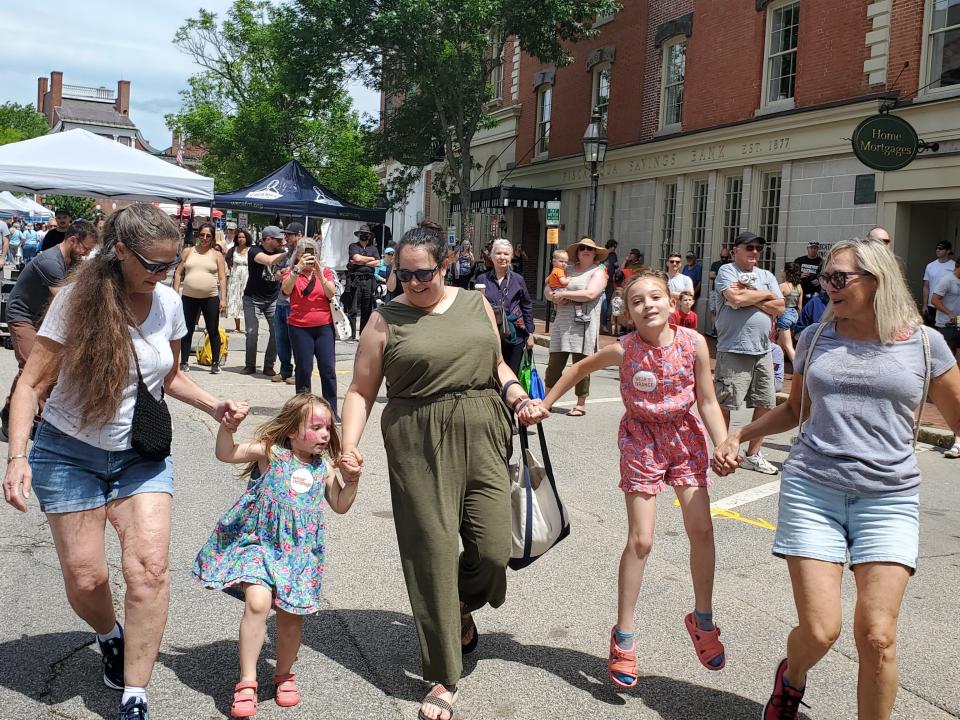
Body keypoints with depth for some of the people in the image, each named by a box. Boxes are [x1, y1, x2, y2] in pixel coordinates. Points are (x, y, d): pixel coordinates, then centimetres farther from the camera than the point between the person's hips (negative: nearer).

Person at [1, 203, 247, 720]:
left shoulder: (168, 303, -3)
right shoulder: (77, 299, -15)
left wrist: (213, 406, -4)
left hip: (140, 455, 2)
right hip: (70, 454, -2)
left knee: (149, 568, -12)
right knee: (85, 578, 2)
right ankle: (109, 637, 37)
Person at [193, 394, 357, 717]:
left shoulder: (324, 467, 6)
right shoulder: (270, 452, -6)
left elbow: (340, 506, 14)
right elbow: (225, 454, -16)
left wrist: (353, 479, -2)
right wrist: (227, 425, -33)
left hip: (298, 551, 4)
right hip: (259, 541, -4)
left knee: (290, 615, 8)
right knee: (258, 602, -23)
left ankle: (284, 674, 34)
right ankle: (247, 682, -11)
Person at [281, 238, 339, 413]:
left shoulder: (325, 271, 7)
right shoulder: (291, 272, 5)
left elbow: (331, 294, -7)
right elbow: (286, 290, -15)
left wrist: (319, 274, -18)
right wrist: (298, 268, -24)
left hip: (324, 326, 1)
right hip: (300, 328, -1)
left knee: (328, 369, -2)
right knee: (303, 369, 2)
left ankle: (331, 410, 4)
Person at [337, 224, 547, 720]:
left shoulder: (476, 304, 10)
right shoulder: (386, 319, 0)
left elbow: (497, 366, 19)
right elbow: (361, 391, -1)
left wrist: (521, 399, 1)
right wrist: (349, 446, -14)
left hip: (482, 437, 3)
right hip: (419, 447, -3)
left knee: (492, 548, -1)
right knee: (433, 553, -2)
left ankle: (463, 609, 36)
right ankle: (443, 678, 12)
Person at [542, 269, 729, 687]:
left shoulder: (693, 343, -14)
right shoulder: (624, 350, -18)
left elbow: (707, 402, -6)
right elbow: (581, 368, 0)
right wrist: (544, 404, 4)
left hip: (685, 435, 2)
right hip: (641, 438, -2)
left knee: (701, 529, 0)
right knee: (640, 540, -4)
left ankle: (702, 620, 24)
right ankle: (623, 637, 10)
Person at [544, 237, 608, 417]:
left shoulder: (598, 272, 3)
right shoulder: (568, 270, 19)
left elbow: (590, 294, -14)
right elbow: (547, 290, 17)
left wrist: (564, 294, -10)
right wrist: (555, 297, -6)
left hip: (583, 324, -4)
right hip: (562, 322, 5)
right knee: (554, 363, 3)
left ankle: (581, 404, 9)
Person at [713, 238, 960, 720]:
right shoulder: (816, 337, 8)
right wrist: (738, 435, 8)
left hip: (889, 498, -1)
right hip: (812, 487, 1)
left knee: (877, 638, -6)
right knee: (819, 632, -4)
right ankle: (791, 679, 31)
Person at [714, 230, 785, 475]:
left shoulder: (767, 276, 16)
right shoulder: (727, 271, -1)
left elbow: (779, 308, 4)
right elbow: (735, 299, -19)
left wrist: (750, 296, -7)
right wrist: (765, 294, -3)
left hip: (763, 351, 6)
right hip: (734, 350, -6)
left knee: (765, 403, 8)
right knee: (725, 403, -2)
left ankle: (753, 454, 20)